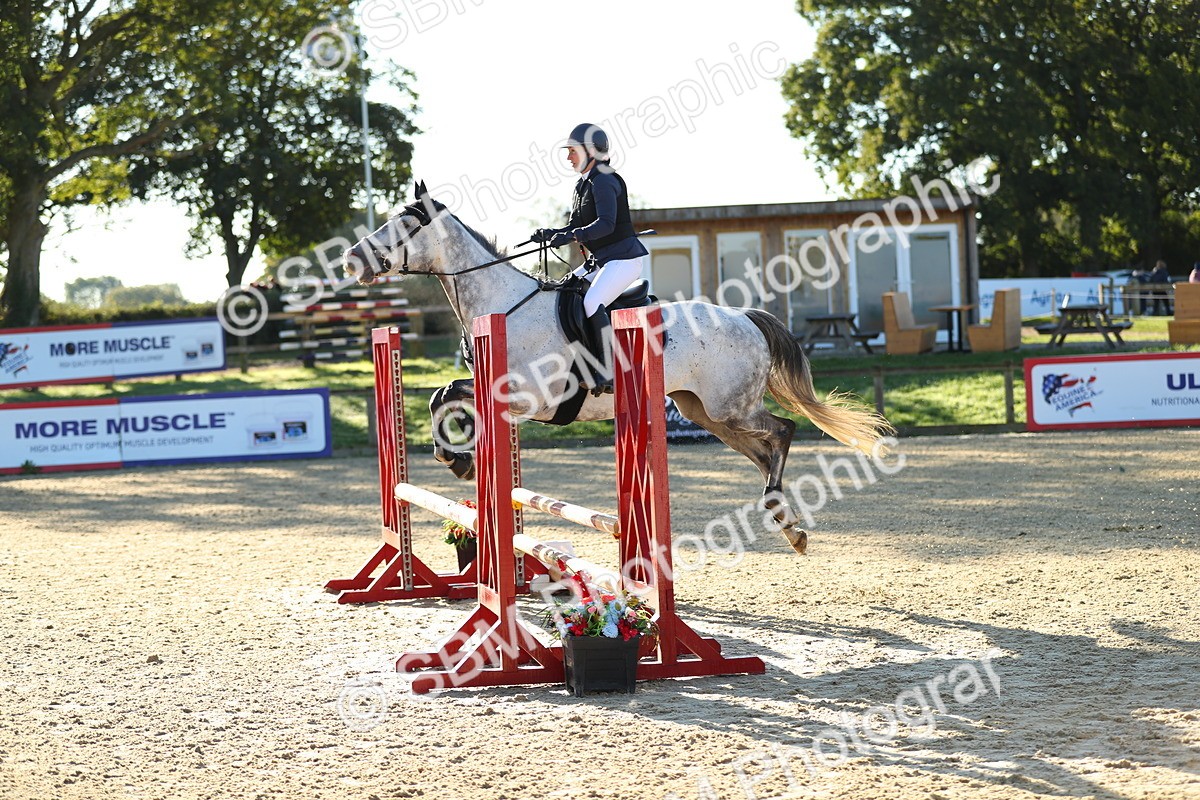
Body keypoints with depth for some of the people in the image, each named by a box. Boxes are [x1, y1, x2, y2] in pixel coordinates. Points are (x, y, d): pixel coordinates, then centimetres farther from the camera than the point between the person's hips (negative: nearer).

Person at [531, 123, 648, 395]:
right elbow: (575, 225, 19)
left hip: (625, 257, -11)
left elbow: (606, 224, -29)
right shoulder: (583, 184, 14)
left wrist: (572, 236, -40)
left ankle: (609, 373, -27)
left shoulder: (604, 181, -15)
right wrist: (550, 234, 0)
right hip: (599, 260, 11)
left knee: (592, 303, -28)